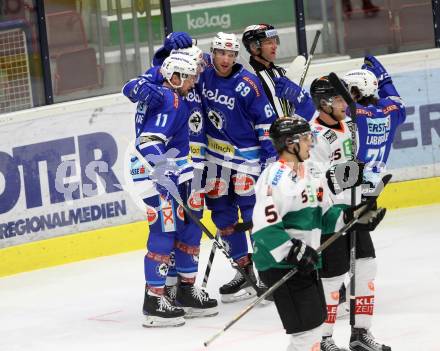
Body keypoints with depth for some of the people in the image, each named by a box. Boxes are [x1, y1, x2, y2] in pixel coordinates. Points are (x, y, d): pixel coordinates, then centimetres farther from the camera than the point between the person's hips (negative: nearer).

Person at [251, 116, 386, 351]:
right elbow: (264, 225, -25)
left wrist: (351, 217, 7)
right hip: (280, 265, -10)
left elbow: (322, 214, 20)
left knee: (317, 318, 20)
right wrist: (292, 252, -26)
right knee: (308, 326, -11)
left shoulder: (307, 172, 13)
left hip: (305, 262, 10)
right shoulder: (278, 176, -19)